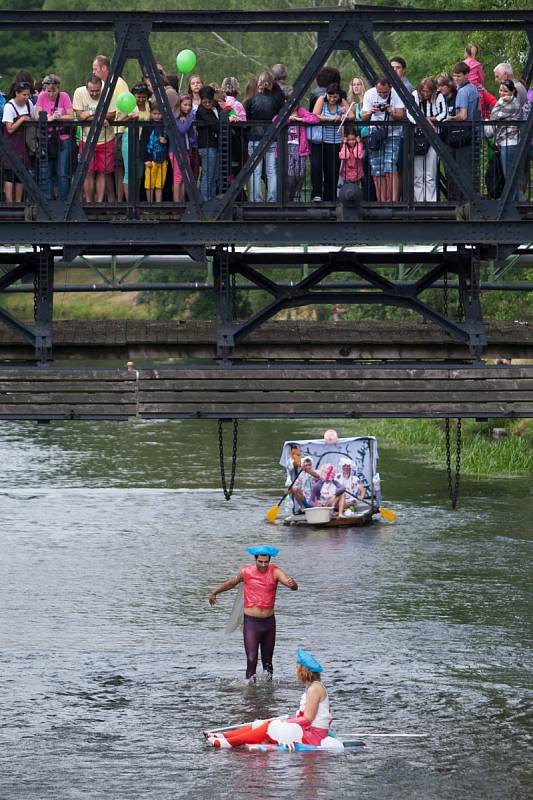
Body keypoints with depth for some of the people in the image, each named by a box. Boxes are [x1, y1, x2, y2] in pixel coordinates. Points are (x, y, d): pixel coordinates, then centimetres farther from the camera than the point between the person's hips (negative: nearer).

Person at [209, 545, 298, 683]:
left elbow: (293, 586, -21)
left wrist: (292, 584, -46)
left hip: (269, 621, 2)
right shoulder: (246, 571, -5)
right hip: (251, 621, -2)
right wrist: (214, 592, 28)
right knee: (251, 659, -13)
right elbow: (231, 583, 15)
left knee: (267, 660, 12)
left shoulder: (274, 571, -7)